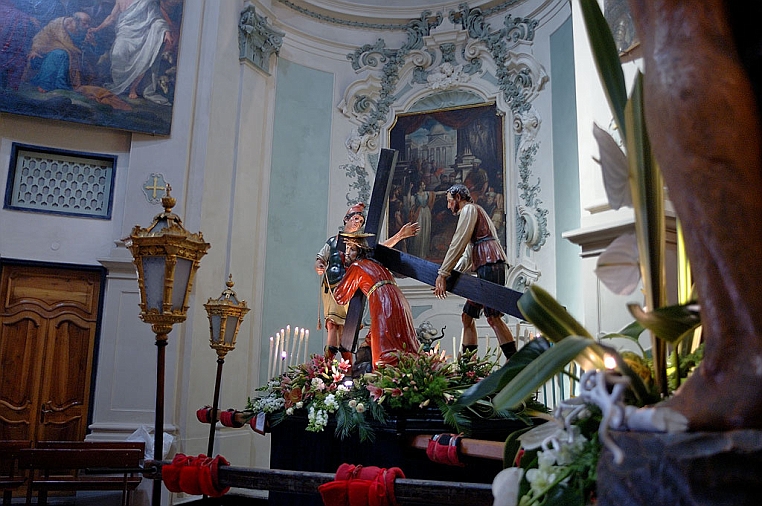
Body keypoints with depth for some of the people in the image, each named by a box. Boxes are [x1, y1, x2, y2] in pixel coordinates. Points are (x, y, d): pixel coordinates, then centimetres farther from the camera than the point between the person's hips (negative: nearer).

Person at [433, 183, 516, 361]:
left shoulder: (469, 209, 2)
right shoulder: (475, 212, 33)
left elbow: (457, 245, -9)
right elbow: (467, 254, 31)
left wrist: (442, 274, -10)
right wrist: (451, 274, 21)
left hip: (490, 264, -10)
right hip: (485, 269, 10)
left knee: (493, 317, -17)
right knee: (467, 316, 9)